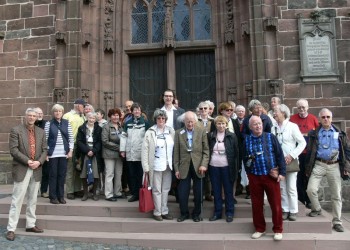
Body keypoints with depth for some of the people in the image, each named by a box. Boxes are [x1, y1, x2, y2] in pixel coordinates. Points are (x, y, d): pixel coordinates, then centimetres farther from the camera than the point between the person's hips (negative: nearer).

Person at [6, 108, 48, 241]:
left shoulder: (41, 131, 10)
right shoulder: (16, 130, -3)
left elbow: (44, 150, 7)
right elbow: (13, 150, -11)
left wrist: (39, 162, -10)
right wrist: (27, 161, -18)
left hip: (36, 170, 5)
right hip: (21, 170, -4)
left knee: (33, 200, 12)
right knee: (17, 200, -1)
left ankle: (30, 225, 24)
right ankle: (11, 229, 9)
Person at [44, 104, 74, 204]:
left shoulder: (67, 123, 7)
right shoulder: (49, 124, 1)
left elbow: (71, 138, 6)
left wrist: (70, 150, -1)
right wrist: (46, 152, -6)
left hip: (64, 153, 2)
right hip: (53, 153, -2)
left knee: (62, 175, 6)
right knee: (53, 174, 3)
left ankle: (61, 196, 16)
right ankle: (53, 197, 13)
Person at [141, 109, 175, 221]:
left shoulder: (171, 131, 3)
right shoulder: (150, 132, -5)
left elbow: (175, 147, 4)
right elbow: (145, 150, -6)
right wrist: (146, 166, -11)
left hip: (168, 165, 3)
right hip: (156, 165, -3)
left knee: (166, 189, 13)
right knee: (157, 190, 6)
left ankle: (164, 211, 25)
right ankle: (157, 212, 20)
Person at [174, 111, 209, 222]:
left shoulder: (202, 131, 1)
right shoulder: (178, 133, 3)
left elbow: (206, 150, 0)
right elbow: (176, 152, 3)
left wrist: (204, 164, -11)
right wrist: (176, 169, 0)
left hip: (198, 166, 0)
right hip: (184, 166, 1)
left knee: (198, 193, 9)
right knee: (182, 193, 5)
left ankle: (196, 213, 28)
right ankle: (184, 213, 26)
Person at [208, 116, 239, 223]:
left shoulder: (232, 136, -1)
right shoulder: (210, 136, 3)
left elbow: (236, 153, 0)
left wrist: (236, 168, -4)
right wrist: (206, 165, 1)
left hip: (227, 167, -2)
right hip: (214, 167, 2)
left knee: (228, 191, 7)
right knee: (216, 191, 11)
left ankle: (229, 213, 21)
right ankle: (217, 212, 24)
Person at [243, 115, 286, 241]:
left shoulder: (270, 137, -2)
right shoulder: (247, 140, 3)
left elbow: (279, 155, -2)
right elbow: (245, 158, 12)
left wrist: (282, 172, -6)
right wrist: (248, 173, 4)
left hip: (271, 175, -2)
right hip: (254, 177, 2)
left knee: (276, 204, 4)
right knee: (256, 204, 10)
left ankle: (278, 230, 21)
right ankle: (259, 229, 27)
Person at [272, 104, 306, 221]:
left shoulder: (292, 126, -5)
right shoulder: (273, 128, 5)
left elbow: (302, 143, -7)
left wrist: (291, 156, -13)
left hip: (291, 161, -3)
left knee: (291, 188, 2)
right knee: (282, 187, 9)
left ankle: (293, 211, 16)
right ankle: (285, 210, 20)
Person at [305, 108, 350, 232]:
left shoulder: (339, 133, 6)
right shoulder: (314, 134, 4)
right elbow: (310, 152, 5)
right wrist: (308, 168, 4)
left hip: (335, 166, 1)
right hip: (319, 165, 0)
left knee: (336, 195, 5)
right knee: (311, 189, -11)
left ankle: (337, 222, 17)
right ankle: (316, 208, 17)